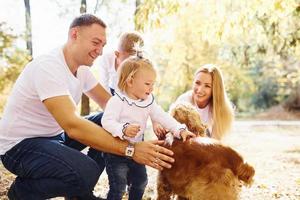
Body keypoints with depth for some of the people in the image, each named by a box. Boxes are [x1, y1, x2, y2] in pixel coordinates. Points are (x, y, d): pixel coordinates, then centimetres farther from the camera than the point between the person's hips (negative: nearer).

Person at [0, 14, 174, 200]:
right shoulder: (48, 67, -27)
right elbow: (73, 126, -35)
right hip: (20, 145, -9)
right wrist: (130, 149, -35)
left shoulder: (82, 68, 2)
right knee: (87, 172, -31)